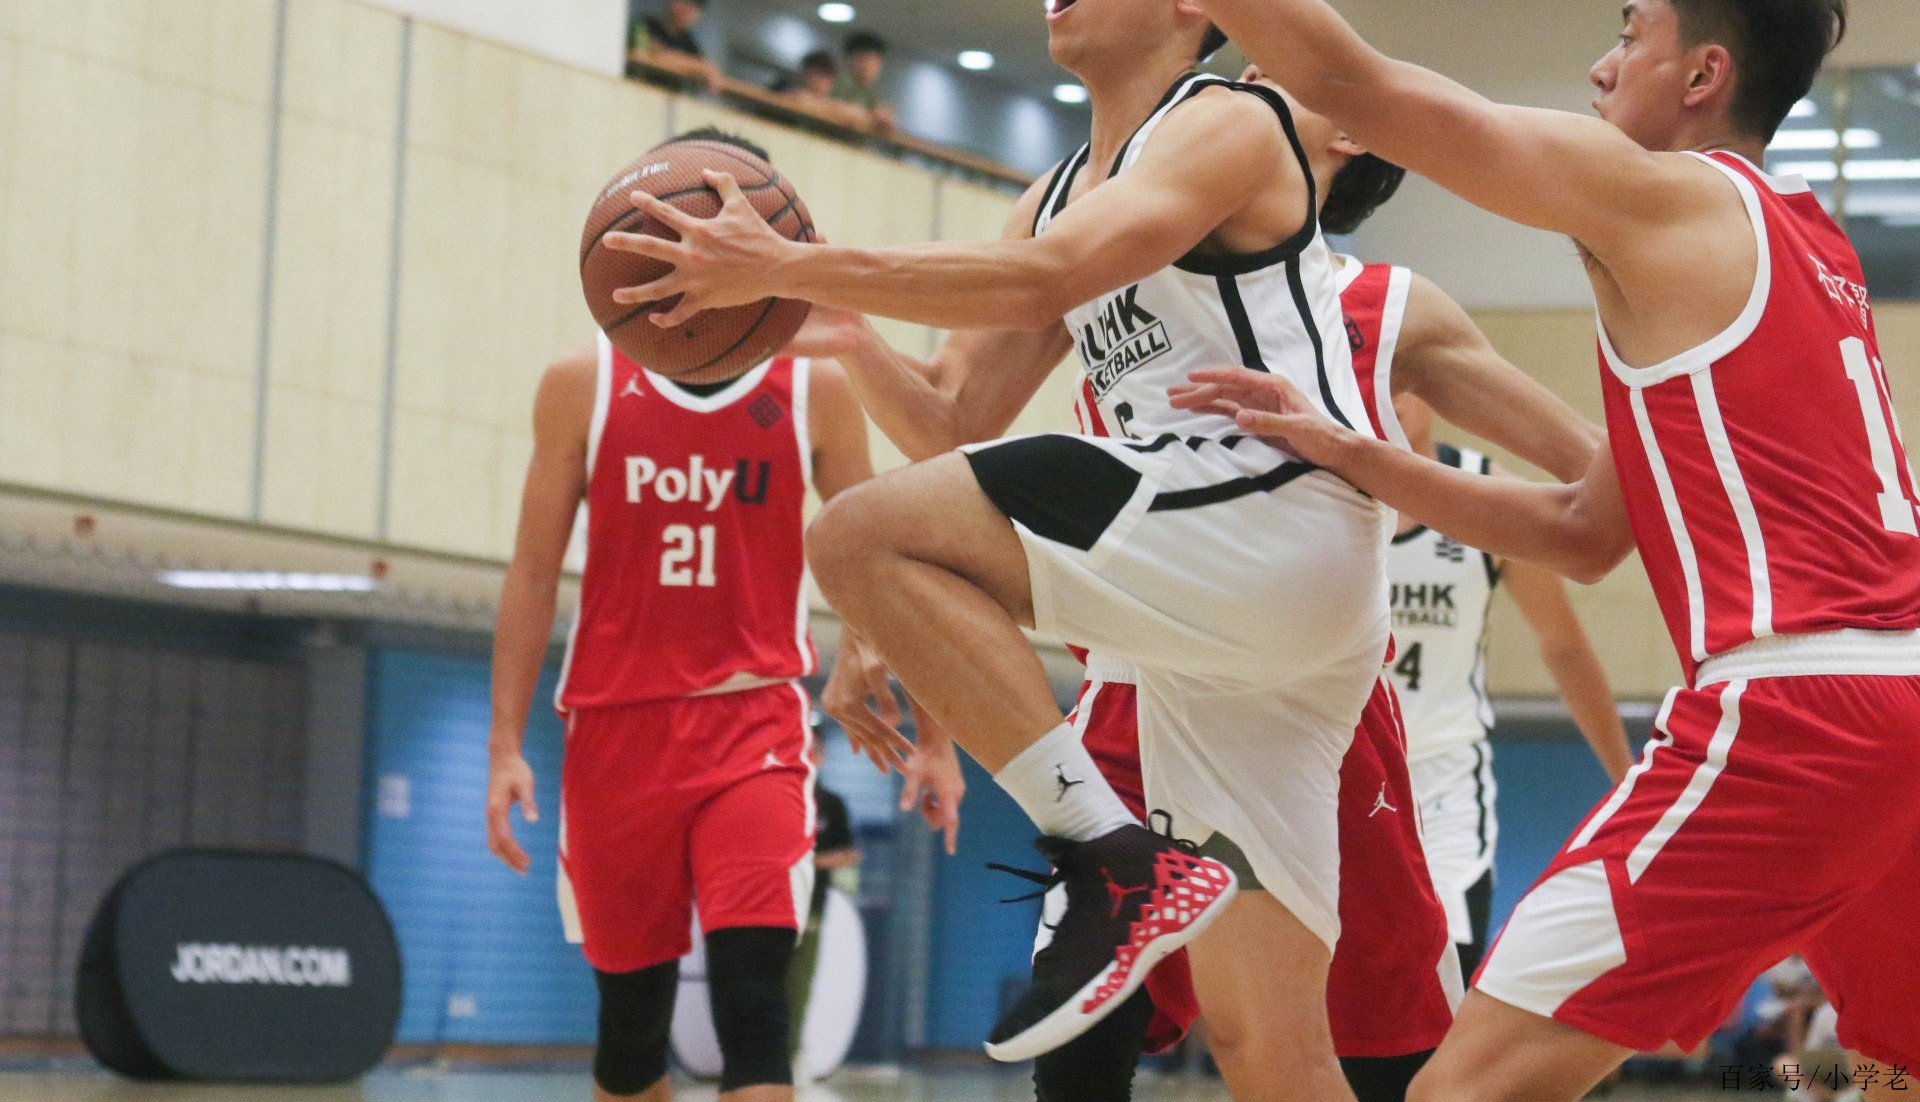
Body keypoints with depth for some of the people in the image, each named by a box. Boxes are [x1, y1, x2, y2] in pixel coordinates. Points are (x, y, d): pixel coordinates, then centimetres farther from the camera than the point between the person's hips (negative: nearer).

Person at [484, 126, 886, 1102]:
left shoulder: (815, 388, 2)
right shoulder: (585, 383, 3)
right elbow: (533, 572, 6)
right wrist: (506, 744, -1)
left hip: (755, 718, -1)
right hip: (616, 725, 2)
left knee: (751, 992, -17)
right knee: (631, 1007, 10)